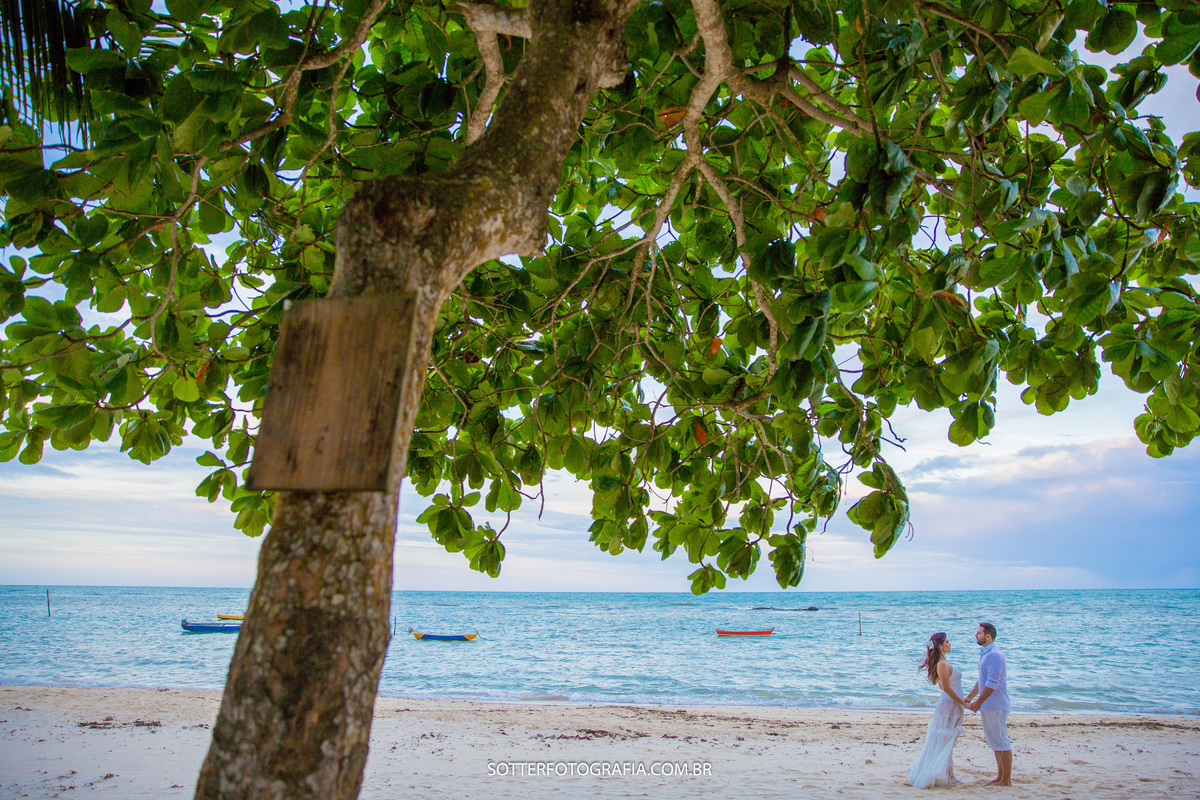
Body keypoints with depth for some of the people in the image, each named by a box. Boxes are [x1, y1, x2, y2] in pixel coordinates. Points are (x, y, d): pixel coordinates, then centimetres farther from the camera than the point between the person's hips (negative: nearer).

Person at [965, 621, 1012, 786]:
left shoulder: (994, 655, -19)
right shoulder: (985, 654, 14)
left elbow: (992, 684, -22)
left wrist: (978, 703, -17)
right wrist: (970, 696, 18)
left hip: (996, 707, -10)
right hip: (988, 706, 10)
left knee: (1002, 742, -2)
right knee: (995, 742, 15)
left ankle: (1006, 780, 5)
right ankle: (1000, 776, 24)